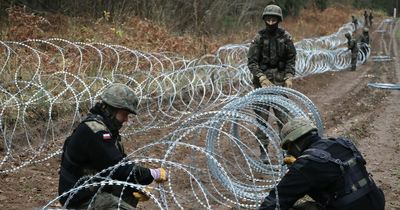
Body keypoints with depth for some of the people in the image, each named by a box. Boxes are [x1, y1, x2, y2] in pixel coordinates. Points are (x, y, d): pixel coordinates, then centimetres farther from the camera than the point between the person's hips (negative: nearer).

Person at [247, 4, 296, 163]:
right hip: (262, 80, -1)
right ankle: (263, 150, 7)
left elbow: (291, 59, 6)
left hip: (280, 80, 1)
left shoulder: (285, 37, 1)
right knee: (262, 116, 0)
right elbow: (251, 61, -4)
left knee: (283, 115, 0)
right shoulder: (259, 38, -3)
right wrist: (262, 78, -15)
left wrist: (289, 77, -6)